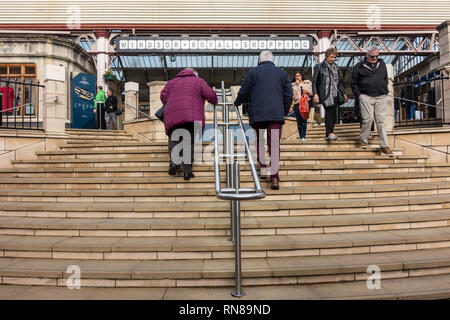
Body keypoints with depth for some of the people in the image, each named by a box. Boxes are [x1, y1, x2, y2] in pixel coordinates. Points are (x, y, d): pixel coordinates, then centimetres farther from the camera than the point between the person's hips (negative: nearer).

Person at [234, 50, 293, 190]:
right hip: (277, 114, 1)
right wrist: (285, 111, 21)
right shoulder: (282, 73, 13)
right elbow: (288, 94, 11)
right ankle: (274, 176, -7)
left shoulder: (253, 71, 6)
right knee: (275, 144, -2)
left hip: (257, 113, -1)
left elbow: (243, 91, 7)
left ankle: (262, 167, 15)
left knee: (260, 141, 16)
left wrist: (237, 103, 25)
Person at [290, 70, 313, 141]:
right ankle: (300, 136, 6)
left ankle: (303, 136, -15)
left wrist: (307, 91, -4)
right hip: (297, 103, 1)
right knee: (299, 121, -3)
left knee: (304, 120, -13)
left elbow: (311, 93, 11)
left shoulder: (308, 83, 16)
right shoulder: (293, 85, 15)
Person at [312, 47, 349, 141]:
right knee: (329, 110, -26)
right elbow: (314, 82, 3)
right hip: (325, 94, -5)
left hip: (335, 94, 5)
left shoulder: (336, 67, 20)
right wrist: (315, 94, -9)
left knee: (333, 115, 2)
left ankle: (328, 135, 10)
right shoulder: (319, 67, 5)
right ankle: (330, 132, -30)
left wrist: (344, 94, 22)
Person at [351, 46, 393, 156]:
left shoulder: (382, 64, 18)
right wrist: (358, 95, -2)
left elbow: (385, 79, 26)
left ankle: (384, 146, 0)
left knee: (381, 121, 0)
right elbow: (354, 83, 8)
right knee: (368, 118, -13)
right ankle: (363, 140, 9)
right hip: (366, 97, -3)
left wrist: (385, 92, 15)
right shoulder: (359, 66, 6)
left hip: (381, 97, 3)